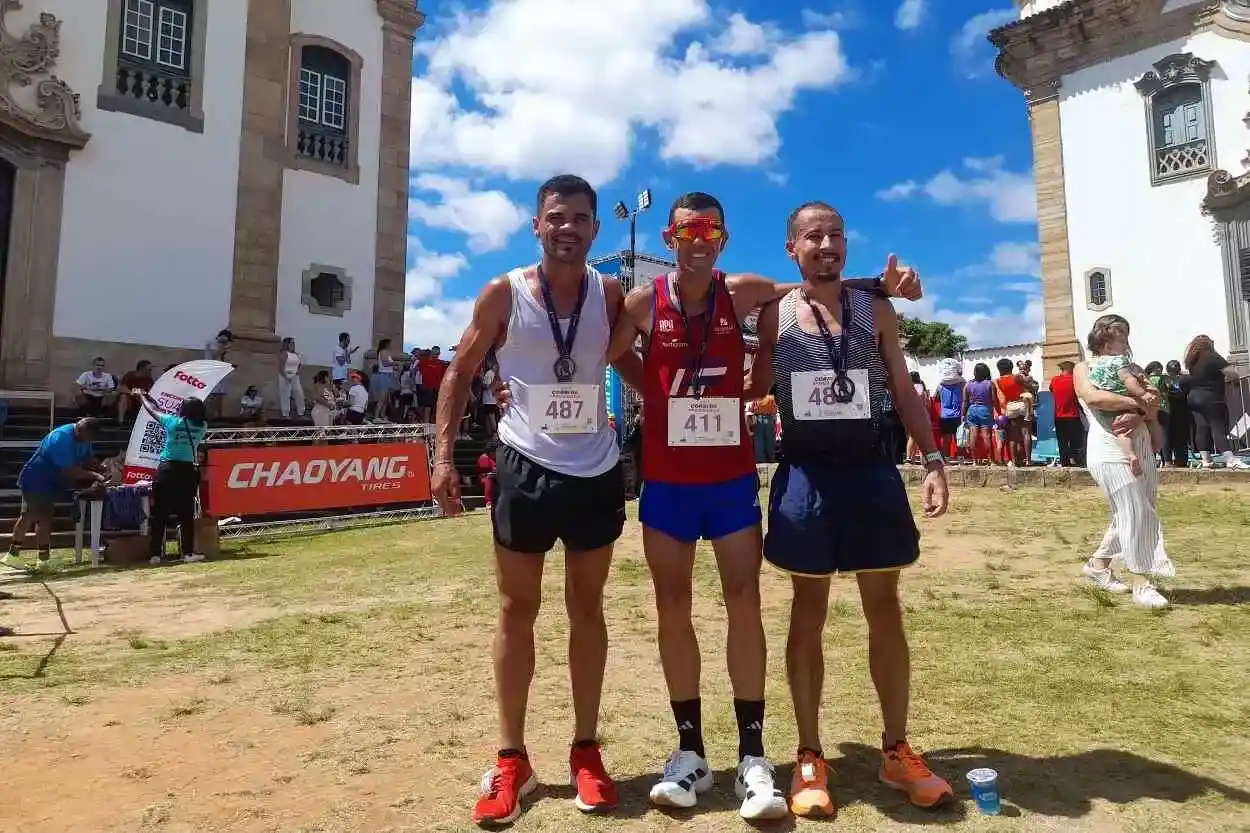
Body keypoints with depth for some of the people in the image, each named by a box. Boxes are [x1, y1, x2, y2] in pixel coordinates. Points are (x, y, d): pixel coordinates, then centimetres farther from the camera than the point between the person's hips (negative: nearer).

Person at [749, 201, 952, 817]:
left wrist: (933, 460, -2)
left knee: (884, 607, 9)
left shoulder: (876, 311, 7)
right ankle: (810, 755, 21)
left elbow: (903, 390, 7)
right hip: (805, 475, -1)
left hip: (870, 470, 2)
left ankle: (896, 749, 26)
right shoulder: (774, 316, 3)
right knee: (808, 611, 7)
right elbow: (753, 390, 9)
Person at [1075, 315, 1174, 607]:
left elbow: (1153, 402, 4)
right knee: (1134, 514, -9)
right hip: (1110, 449, -7)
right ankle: (1142, 585, -3)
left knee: (1142, 513, 11)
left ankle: (1098, 564, 25)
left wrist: (1139, 414, -17)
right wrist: (1136, 403, -14)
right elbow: (1093, 398, -18)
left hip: (1140, 446, 7)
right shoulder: (1084, 368, 4)